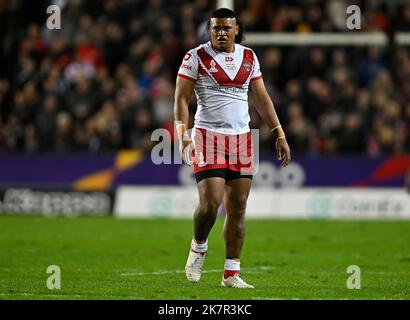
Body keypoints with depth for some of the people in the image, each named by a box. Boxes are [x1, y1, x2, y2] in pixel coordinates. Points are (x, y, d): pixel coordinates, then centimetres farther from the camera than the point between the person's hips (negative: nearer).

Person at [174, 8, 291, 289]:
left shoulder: (249, 57, 11)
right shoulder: (196, 57, -2)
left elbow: (262, 98, 16)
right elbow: (181, 99, -5)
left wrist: (280, 134, 10)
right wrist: (183, 134, -18)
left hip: (242, 139, 4)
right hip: (208, 137, -4)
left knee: (238, 207, 1)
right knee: (211, 202, -15)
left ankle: (232, 274, 6)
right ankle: (198, 248, 14)